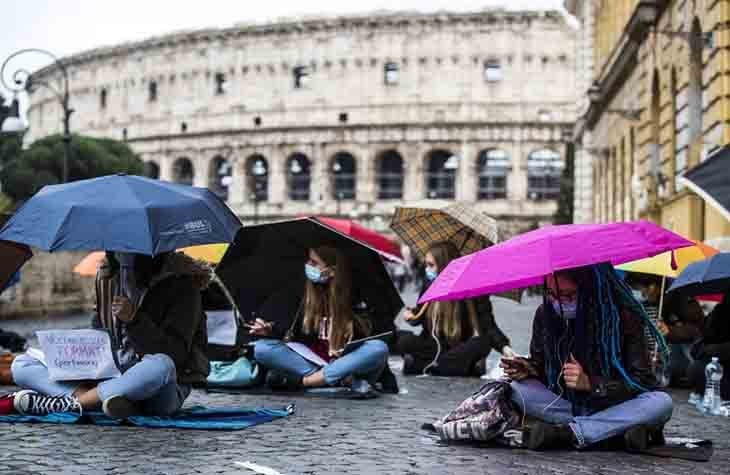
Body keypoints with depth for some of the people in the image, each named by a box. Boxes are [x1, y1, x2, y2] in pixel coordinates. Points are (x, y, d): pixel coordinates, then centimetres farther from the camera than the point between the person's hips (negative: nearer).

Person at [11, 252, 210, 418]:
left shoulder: (180, 281, -11)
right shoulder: (107, 277, 5)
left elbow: (175, 355, -16)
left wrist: (134, 319, -27)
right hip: (110, 375, 6)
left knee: (160, 367, -42)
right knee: (21, 365, -6)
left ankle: (66, 402, -26)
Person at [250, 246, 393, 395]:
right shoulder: (302, 292, 2)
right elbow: (289, 331, 5)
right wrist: (270, 331, -16)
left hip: (346, 365, -2)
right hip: (311, 362, 2)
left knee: (379, 348, -32)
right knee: (262, 348, -20)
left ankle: (300, 381, -30)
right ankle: (343, 380, -31)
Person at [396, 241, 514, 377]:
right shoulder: (429, 289, 1)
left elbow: (487, 324, -12)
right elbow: (420, 314, 16)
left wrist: (503, 346, -28)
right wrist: (412, 315, -7)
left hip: (460, 348, -3)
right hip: (433, 346, 3)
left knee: (482, 344, -34)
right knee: (401, 339, -24)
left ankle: (422, 365, -28)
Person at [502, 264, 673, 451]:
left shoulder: (623, 317, -15)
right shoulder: (545, 314, -6)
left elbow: (642, 383, -15)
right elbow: (540, 364, 7)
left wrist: (591, 383, -28)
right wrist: (529, 370, -16)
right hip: (563, 404, 2)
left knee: (661, 402, -31)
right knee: (518, 389, -23)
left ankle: (562, 433, -30)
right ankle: (615, 430, -25)